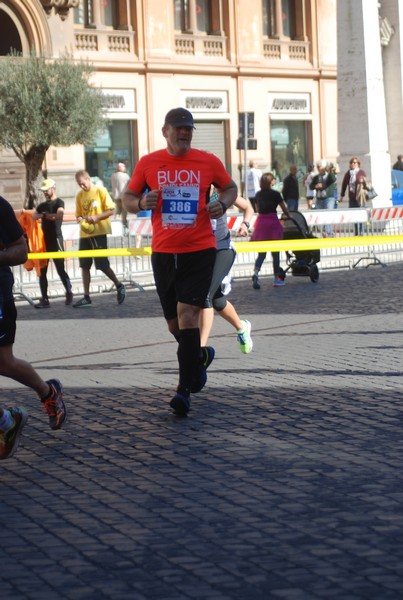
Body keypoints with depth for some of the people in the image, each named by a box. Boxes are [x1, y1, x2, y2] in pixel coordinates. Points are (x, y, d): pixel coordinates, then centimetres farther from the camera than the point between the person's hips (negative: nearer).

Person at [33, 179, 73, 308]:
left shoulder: (58, 202, -4)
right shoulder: (42, 205, 17)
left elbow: (59, 215, -23)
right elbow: (34, 217, 7)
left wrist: (45, 215, -20)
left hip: (56, 239, -7)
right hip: (44, 239, 7)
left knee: (60, 269, -3)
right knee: (42, 271, 3)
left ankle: (69, 293, 14)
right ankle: (44, 299, 5)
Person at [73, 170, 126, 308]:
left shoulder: (100, 191, -4)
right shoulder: (80, 195, 10)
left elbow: (111, 210, -6)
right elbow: (78, 214, 15)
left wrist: (96, 217, -20)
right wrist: (81, 219, -9)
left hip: (99, 233, -5)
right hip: (85, 234, 5)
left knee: (102, 264, -6)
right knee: (84, 266, 4)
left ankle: (119, 286, 17)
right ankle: (86, 297, 9)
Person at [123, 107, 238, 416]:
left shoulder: (209, 162, 1)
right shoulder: (148, 163, 3)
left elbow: (231, 187, 17)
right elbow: (128, 199, 10)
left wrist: (223, 203, -5)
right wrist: (142, 203, -12)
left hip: (200, 250, -3)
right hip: (163, 252, 3)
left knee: (187, 314, -14)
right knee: (174, 323, 10)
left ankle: (185, 390, -11)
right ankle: (201, 355, 42)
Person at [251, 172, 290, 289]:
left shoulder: (258, 195, 7)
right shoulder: (275, 194, -6)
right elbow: (285, 209, 3)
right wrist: (289, 216, 20)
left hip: (261, 222, 4)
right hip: (273, 222, -4)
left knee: (261, 252, 6)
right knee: (275, 252, 6)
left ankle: (256, 272, -18)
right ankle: (277, 278, 11)